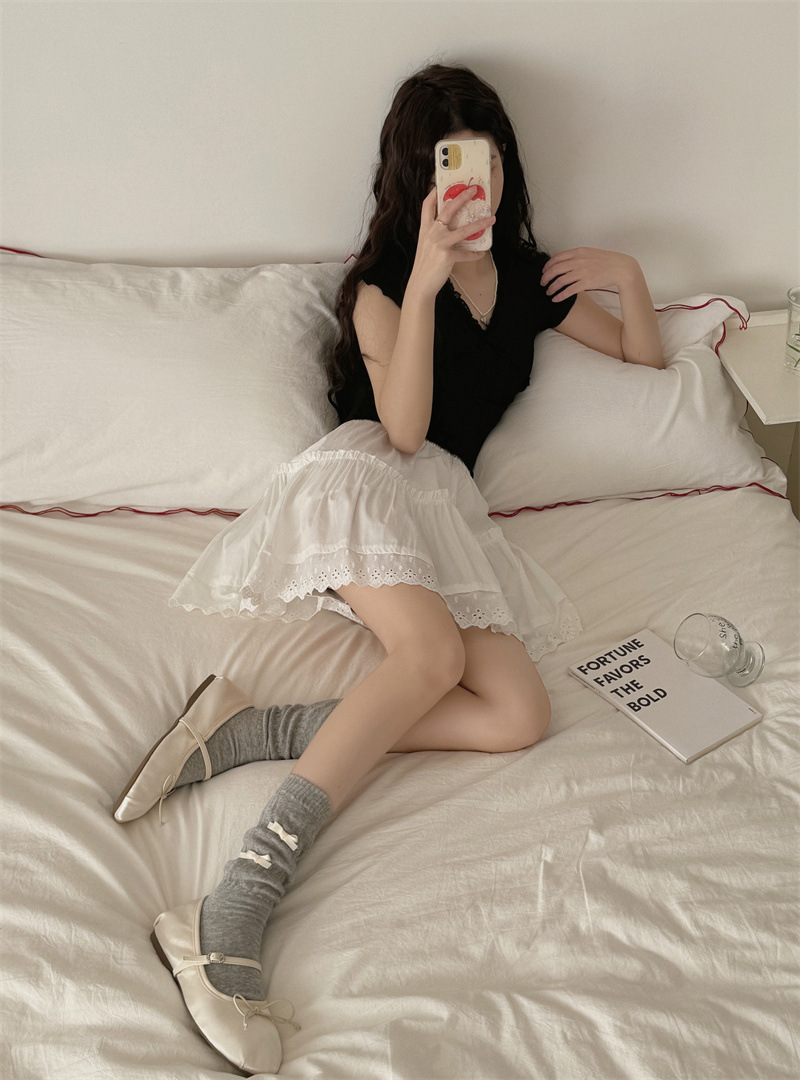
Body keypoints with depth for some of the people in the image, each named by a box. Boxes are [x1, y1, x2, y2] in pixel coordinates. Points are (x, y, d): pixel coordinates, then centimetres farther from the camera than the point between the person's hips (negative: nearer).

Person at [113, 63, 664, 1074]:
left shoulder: (528, 277, 20)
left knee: (521, 714, -21)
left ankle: (256, 727, -26)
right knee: (435, 650, -36)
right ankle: (228, 916, -43)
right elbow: (403, 428, -10)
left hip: (447, 504, 5)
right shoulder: (384, 279, 5)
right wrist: (426, 278, -16)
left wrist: (628, 275, 10)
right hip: (365, 474, -5)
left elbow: (646, 357, 30)